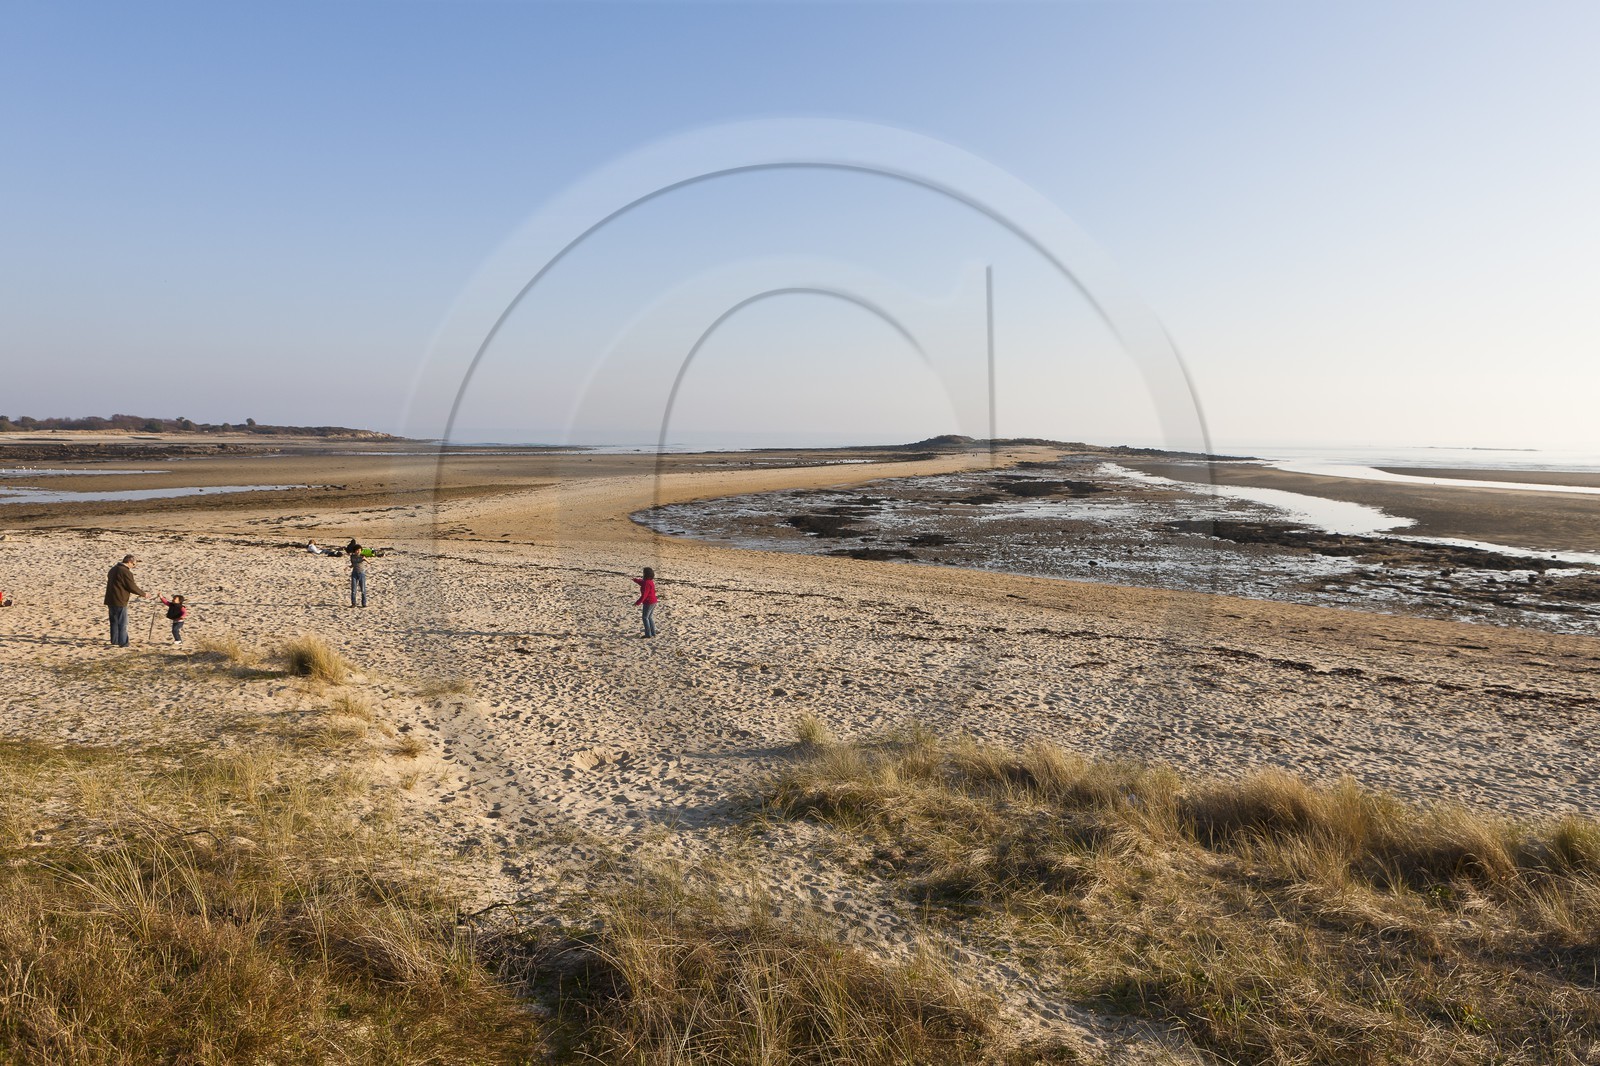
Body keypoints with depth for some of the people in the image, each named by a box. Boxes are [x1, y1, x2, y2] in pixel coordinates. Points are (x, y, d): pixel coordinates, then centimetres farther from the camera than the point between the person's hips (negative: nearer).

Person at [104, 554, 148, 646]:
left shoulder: (114, 569, 13)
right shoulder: (126, 572, -18)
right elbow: (132, 587, -17)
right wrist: (143, 594, -3)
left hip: (110, 600, 9)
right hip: (120, 602, -9)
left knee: (114, 622, 18)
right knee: (123, 624, -3)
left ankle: (114, 641, 26)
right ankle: (123, 643, -2)